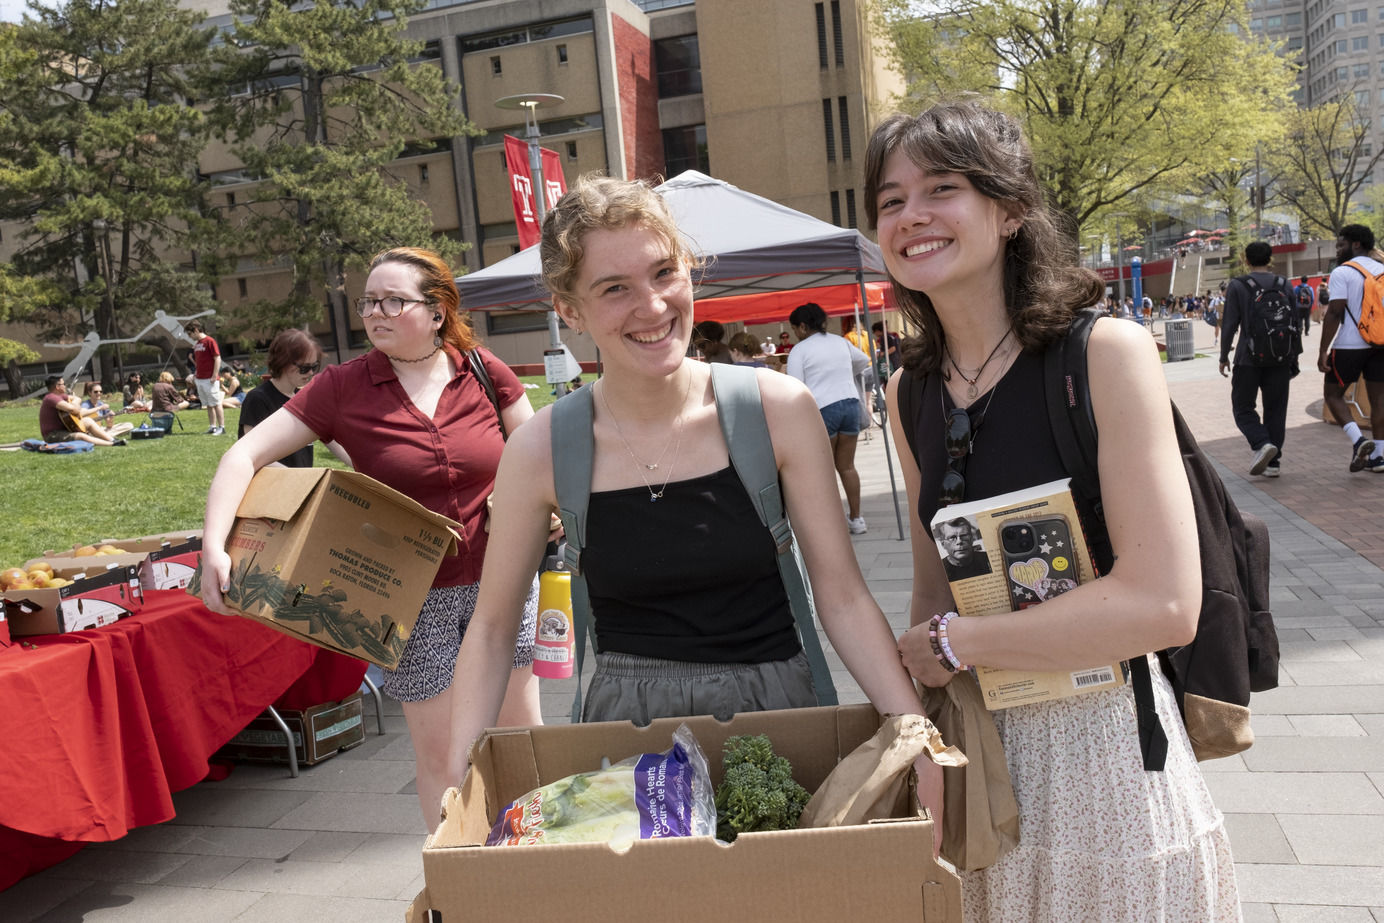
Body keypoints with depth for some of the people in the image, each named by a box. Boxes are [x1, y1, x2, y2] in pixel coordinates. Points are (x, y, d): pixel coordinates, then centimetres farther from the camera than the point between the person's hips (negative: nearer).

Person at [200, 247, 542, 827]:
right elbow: (245, 455, -9)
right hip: (415, 597, -1)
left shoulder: (484, 372, -3)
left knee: (520, 729, 14)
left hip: (502, 582, 2)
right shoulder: (343, 388, -6)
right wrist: (215, 546, -22)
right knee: (439, 750, 7)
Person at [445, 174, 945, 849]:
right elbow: (491, 628, 1)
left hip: (776, 707, 0)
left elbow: (842, 596, -5)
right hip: (626, 719, 0)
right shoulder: (543, 450, -8)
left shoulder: (777, 409, -9)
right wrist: (461, 781, -8)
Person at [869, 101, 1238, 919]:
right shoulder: (910, 393, 2)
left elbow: (1166, 605, -22)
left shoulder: (1106, 354, -15)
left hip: (1099, 739, -4)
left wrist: (953, 643, -15)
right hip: (973, 744, 5)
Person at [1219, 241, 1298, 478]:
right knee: (1275, 409, 10)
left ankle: (1262, 443, -17)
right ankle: (1273, 462, 10)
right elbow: (1295, 323, 7)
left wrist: (1224, 356, 1)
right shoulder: (1284, 285, 5)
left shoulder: (1237, 286, -6)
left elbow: (1229, 324, -8)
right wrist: (1294, 357, 15)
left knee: (1243, 407, 8)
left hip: (1249, 358, -3)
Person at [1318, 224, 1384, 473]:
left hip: (1350, 345, -6)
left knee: (1333, 393, 7)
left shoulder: (1342, 273, -9)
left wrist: (1323, 351, -15)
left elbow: (1334, 313, -16)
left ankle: (1358, 440, -13)